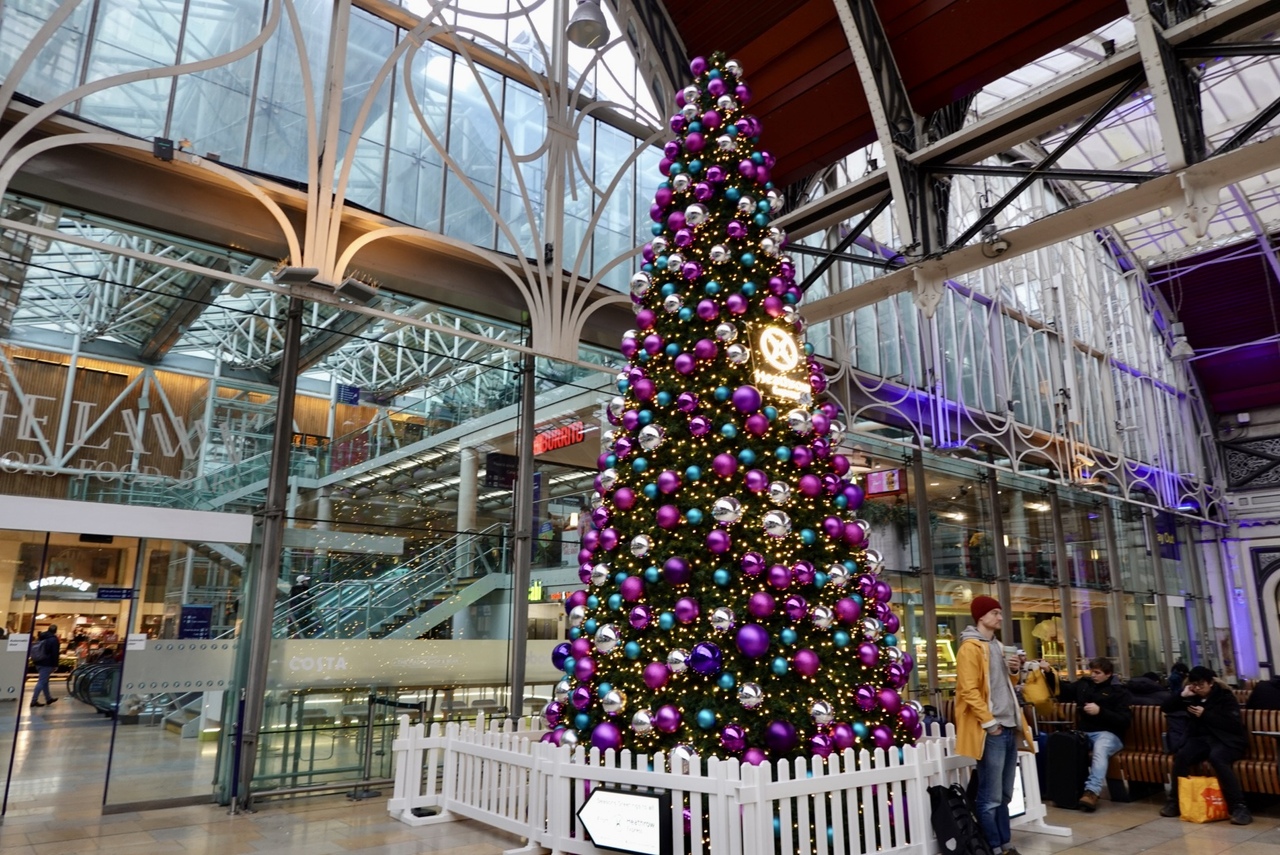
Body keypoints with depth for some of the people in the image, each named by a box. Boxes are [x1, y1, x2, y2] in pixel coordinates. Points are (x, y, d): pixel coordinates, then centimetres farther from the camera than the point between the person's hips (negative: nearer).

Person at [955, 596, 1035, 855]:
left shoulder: (996, 646, 17)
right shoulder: (970, 648, -11)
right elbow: (970, 691, -18)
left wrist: (1015, 669, 10)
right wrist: (989, 722, -18)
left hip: (1008, 728, 9)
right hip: (991, 731, -9)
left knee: (1004, 795, 15)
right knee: (990, 797, -2)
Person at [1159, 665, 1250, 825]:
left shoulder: (1225, 696, -3)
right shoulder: (1192, 697, 10)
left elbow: (1233, 724, -12)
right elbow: (1165, 708, 8)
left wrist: (1205, 714, -14)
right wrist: (1181, 695, -6)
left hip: (1226, 740, -4)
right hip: (1201, 738, 4)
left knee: (1216, 757, -38)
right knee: (1181, 756, -25)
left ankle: (1238, 806, -32)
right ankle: (1176, 801, -11)